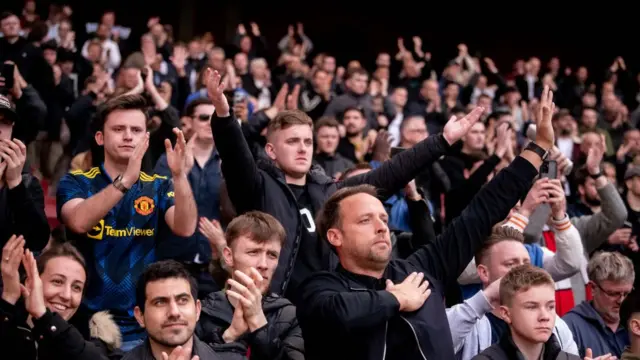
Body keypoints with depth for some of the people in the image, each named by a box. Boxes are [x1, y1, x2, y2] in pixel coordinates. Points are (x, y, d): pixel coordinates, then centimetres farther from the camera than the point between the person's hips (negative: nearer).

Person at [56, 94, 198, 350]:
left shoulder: (159, 187, 5)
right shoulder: (75, 182, 0)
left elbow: (185, 229, -13)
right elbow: (79, 222, -22)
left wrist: (179, 175, -28)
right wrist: (127, 178, -32)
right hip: (86, 322, -1)